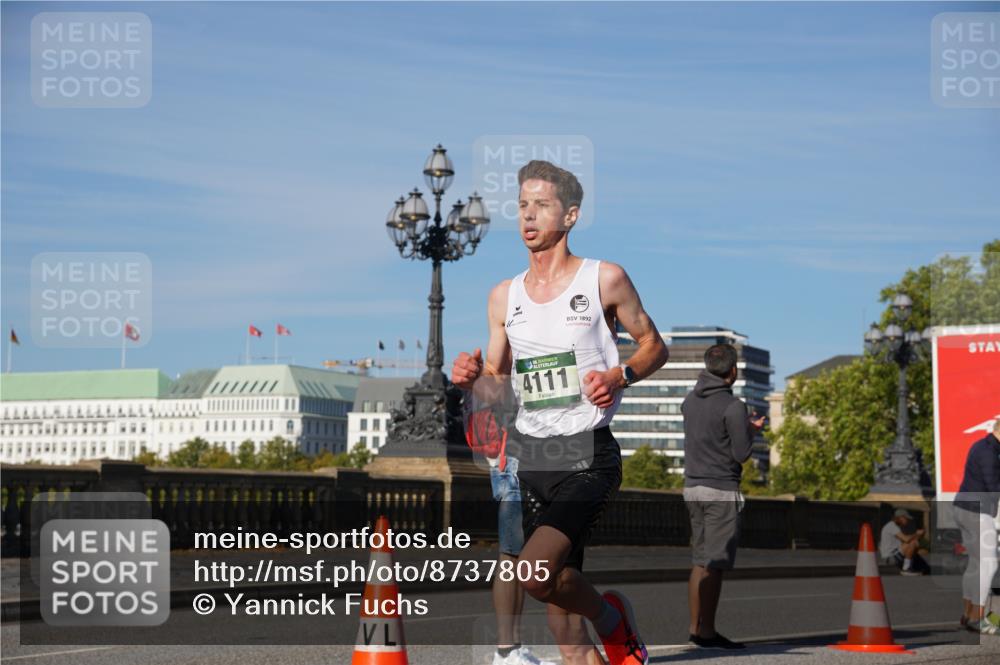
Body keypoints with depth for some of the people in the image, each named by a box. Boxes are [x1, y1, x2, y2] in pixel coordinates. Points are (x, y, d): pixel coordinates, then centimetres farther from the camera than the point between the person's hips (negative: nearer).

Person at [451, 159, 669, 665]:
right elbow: (497, 385, 18)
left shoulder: (605, 279, -1)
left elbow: (654, 346, 8)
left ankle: (610, 618, 7)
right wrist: (472, 377, -4)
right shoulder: (503, 296, 11)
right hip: (531, 456, 5)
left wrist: (620, 376, -12)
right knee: (557, 584, 6)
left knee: (535, 573, -21)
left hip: (588, 456, -5)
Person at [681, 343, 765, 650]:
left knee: (699, 561, 11)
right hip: (721, 490, -7)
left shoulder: (690, 401, 9)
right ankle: (707, 632, -4)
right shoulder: (733, 406, -13)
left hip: (693, 487, 7)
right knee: (714, 564, -5)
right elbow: (741, 453, -12)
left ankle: (695, 627, 13)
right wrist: (751, 430, 6)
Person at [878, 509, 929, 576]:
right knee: (912, 543, -23)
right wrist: (917, 534, -9)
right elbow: (906, 539, -26)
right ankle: (906, 568, -15)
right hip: (890, 556, -11)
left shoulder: (895, 526, 17)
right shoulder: (891, 526, -16)